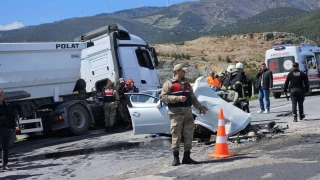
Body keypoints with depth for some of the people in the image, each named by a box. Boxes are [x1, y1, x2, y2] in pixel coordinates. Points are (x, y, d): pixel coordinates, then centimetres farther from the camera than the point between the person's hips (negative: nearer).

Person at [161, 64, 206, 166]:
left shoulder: (187, 84, 19)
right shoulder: (169, 84, -2)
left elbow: (192, 98, 25)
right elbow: (163, 97, -12)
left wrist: (200, 107, 19)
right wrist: (178, 98, -18)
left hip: (188, 113, 6)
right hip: (176, 113, -6)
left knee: (189, 134, 6)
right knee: (176, 136, -3)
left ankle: (187, 157, 16)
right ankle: (176, 158, 8)